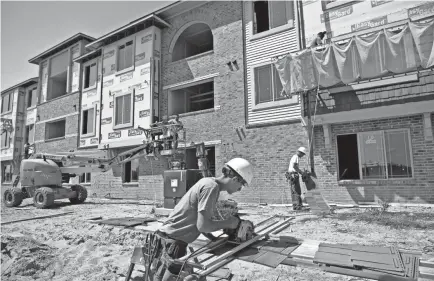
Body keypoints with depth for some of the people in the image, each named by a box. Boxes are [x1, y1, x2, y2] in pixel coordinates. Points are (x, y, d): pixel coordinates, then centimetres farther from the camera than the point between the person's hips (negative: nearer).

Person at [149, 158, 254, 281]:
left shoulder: (207, 182, 7)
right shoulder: (212, 186, -19)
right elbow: (202, 225, -22)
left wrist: (215, 239, 10)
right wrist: (227, 223, -8)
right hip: (173, 242, -9)